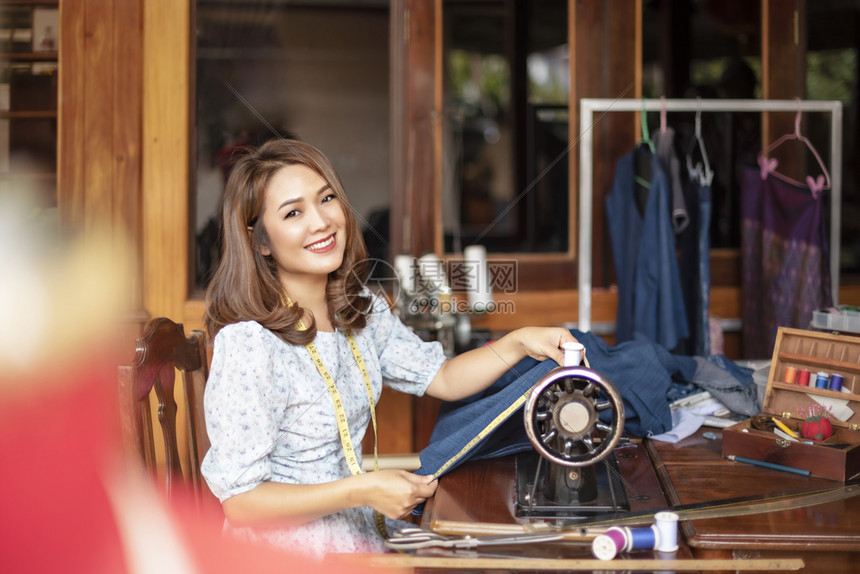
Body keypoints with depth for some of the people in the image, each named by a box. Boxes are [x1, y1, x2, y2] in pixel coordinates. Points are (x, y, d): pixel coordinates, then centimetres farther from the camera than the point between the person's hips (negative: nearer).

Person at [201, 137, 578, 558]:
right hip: (284, 554, -7)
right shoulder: (249, 345, -23)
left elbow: (441, 378, 13)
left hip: (357, 535, 8)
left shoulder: (360, 310, 2)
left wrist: (518, 343, -3)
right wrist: (362, 491, -24)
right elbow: (239, 500, -22)